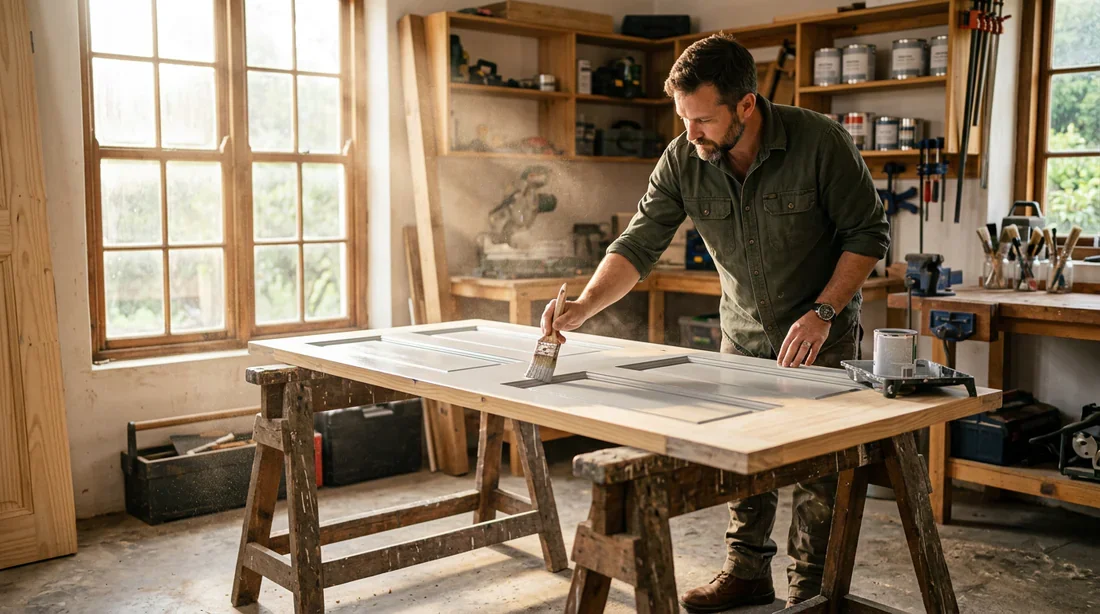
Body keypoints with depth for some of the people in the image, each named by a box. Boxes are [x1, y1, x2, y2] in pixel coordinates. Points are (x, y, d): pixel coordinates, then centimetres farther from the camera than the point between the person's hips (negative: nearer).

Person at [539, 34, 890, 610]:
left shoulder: (820, 142, -24)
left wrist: (823, 312, -22)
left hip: (822, 334, -3)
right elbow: (638, 244, -16)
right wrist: (583, 306, -32)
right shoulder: (683, 159, -14)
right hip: (744, 335, 4)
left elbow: (868, 232, -14)